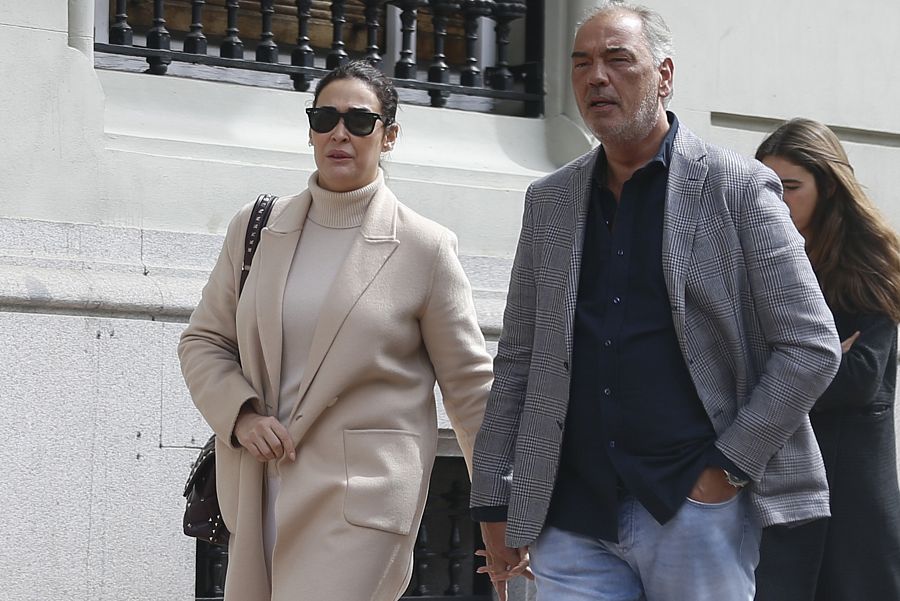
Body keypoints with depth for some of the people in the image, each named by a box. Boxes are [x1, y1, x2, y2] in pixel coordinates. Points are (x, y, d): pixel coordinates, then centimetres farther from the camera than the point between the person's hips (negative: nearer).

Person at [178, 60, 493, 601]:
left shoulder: (425, 248, -1)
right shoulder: (255, 228, 10)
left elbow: (470, 387, 2)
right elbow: (203, 342, 16)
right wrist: (240, 414, -4)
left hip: (362, 500, -5)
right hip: (261, 493, 5)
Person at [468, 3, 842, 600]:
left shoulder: (739, 187, 0)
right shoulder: (549, 202, 14)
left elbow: (812, 348, -3)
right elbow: (517, 360, 15)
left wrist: (730, 465, -9)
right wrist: (495, 503, 9)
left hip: (696, 507, -4)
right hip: (572, 520, 4)